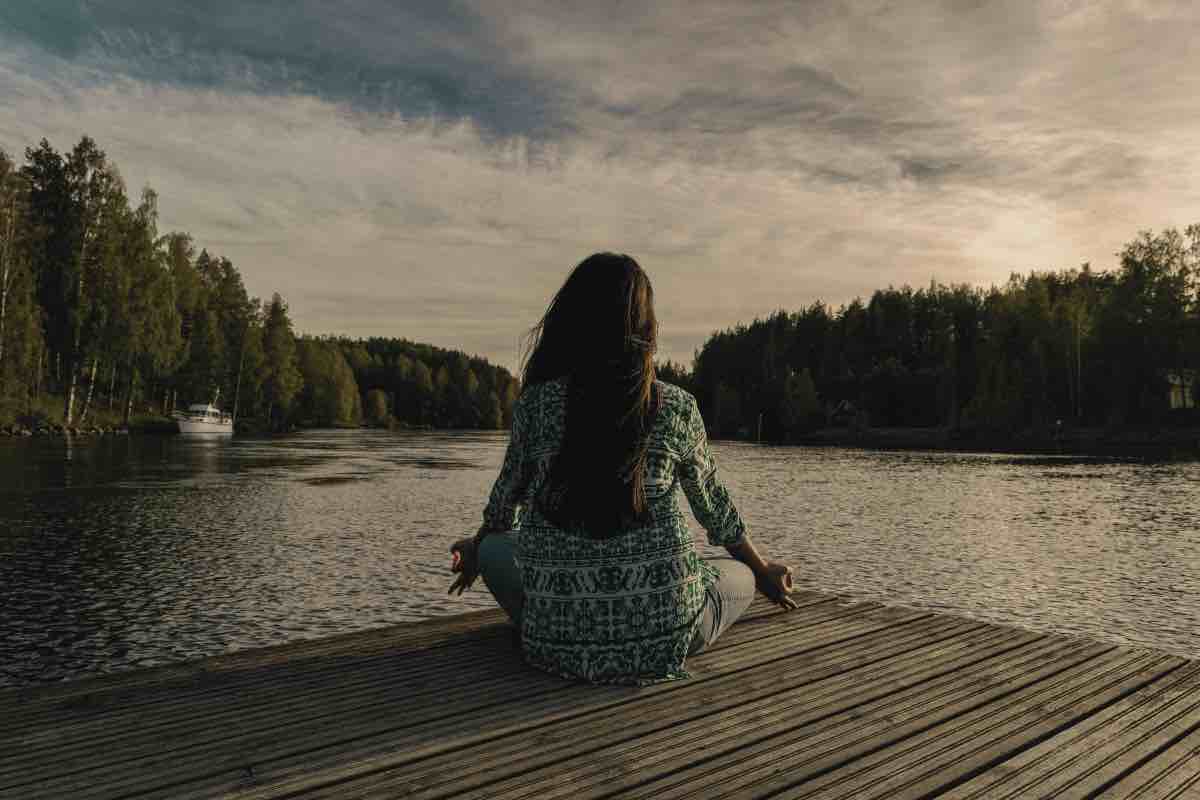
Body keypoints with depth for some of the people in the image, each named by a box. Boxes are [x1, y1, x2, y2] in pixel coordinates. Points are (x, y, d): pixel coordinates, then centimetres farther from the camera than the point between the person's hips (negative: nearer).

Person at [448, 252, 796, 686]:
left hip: (556, 640, 1)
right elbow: (713, 506, 11)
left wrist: (476, 551, 35)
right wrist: (763, 571, 31)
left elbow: (505, 503, 11)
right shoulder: (677, 407, -4)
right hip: (662, 639, 0)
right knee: (741, 576, 28)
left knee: (494, 548, 28)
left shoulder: (535, 402, -4)